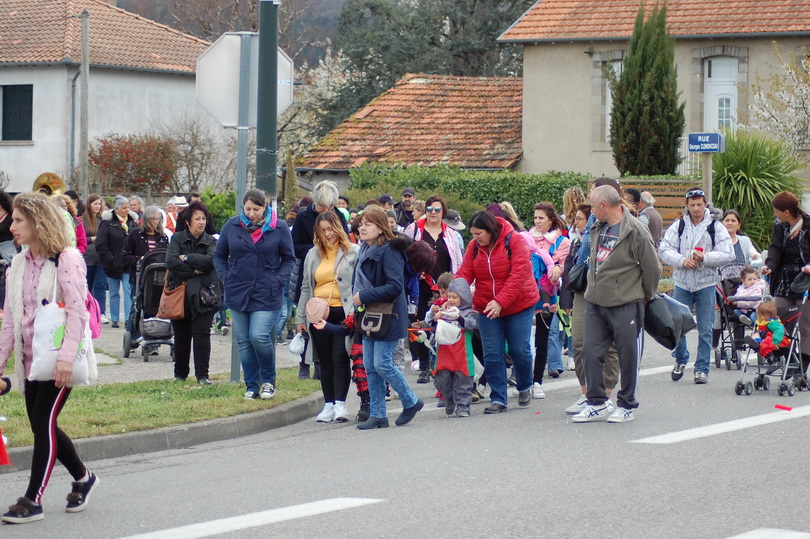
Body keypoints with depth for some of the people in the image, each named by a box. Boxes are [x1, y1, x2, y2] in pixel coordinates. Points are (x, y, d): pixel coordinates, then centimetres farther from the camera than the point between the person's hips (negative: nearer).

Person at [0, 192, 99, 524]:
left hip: (60, 362, -7)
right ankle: (83, 478, 28)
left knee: (44, 422, -11)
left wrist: (66, 357, -26)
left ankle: (33, 499, -7)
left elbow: (77, 311, -17)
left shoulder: (67, 259, -10)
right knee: (43, 426, 9)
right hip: (31, 360, 7)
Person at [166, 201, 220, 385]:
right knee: (181, 335, 6)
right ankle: (180, 373, 18)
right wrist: (194, 270, -13)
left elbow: (211, 259, -14)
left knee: (201, 333, -7)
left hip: (203, 295, 0)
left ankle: (202, 375, -3)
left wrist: (186, 258, -12)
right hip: (179, 292, 0)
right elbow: (170, 262, -11)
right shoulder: (177, 239, 5)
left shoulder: (210, 242, 7)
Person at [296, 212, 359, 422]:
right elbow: (306, 288, 20)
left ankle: (340, 403, -7)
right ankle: (328, 404, 12)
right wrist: (301, 316, 16)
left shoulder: (353, 252, 2)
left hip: (343, 312, -4)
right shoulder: (313, 255, 16)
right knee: (325, 361, 7)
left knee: (340, 358, -9)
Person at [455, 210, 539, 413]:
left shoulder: (515, 241, -13)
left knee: (520, 350, 1)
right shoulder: (474, 247, 2)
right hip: (487, 310, 4)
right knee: (492, 355, -1)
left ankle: (524, 388, 27)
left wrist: (500, 301, -29)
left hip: (519, 306, -4)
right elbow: (464, 274, -4)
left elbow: (518, 274, -21)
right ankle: (498, 399, 5)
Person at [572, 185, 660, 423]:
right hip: (595, 303, 7)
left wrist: (645, 297, 4)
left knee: (628, 356, 3)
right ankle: (597, 403, 12)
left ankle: (626, 405, 15)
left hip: (625, 305, -7)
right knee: (590, 352, 3)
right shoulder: (597, 229, 10)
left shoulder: (635, 232, -14)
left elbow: (652, 269, -7)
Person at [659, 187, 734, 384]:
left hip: (706, 284, -1)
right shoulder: (678, 226, 5)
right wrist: (682, 261, -18)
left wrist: (704, 258, -19)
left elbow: (727, 255, -7)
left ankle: (702, 368, 10)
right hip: (682, 283, 1)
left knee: (705, 329, 1)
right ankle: (680, 360, 25)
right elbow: (664, 250, -2)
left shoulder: (716, 227, 1)